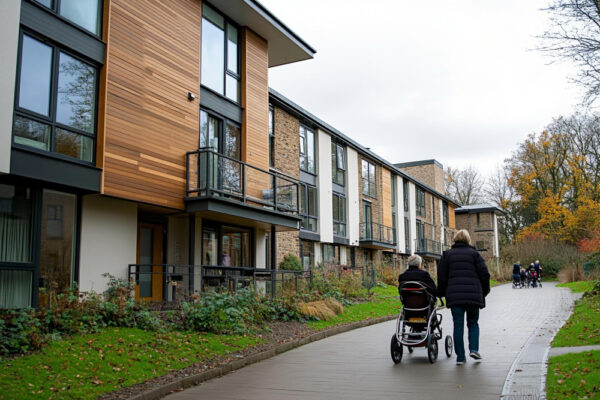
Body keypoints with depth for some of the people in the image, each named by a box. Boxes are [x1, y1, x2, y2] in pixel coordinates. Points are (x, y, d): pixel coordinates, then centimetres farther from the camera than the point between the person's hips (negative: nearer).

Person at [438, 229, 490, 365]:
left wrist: (442, 293, 15)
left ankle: (460, 356, 2)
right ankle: (474, 349, -2)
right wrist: (484, 291, 13)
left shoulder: (447, 254, 8)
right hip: (473, 295, 0)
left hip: (454, 296, 1)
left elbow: (442, 277, 5)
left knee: (458, 325, 3)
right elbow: (484, 274, 0)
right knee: (473, 323, 15)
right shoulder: (474, 253, 5)